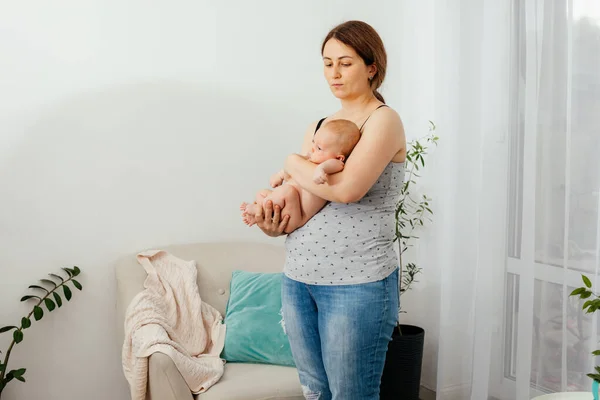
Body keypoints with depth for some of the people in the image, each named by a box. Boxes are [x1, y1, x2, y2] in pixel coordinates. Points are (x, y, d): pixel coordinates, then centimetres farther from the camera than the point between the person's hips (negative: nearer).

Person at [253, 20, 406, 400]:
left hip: (357, 283, -7)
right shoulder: (317, 127, 14)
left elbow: (347, 188, -24)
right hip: (298, 277, 7)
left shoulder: (384, 120, -7)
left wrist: (293, 162, -7)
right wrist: (271, 223, -4)